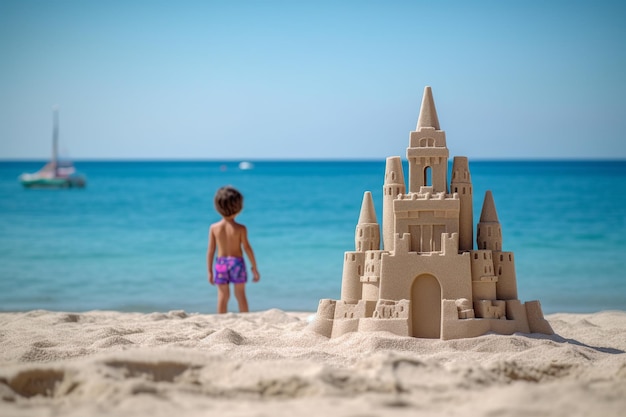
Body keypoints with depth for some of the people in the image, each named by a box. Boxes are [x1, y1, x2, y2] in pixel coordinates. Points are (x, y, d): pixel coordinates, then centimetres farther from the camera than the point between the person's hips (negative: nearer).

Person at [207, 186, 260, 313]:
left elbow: (211, 250, -3)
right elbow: (247, 248, -8)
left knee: (222, 296, 9)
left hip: (221, 263, 1)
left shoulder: (214, 228, -6)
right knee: (240, 294, 11)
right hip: (237, 262, -1)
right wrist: (254, 268, 1)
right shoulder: (240, 228, -11)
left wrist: (210, 271, 5)